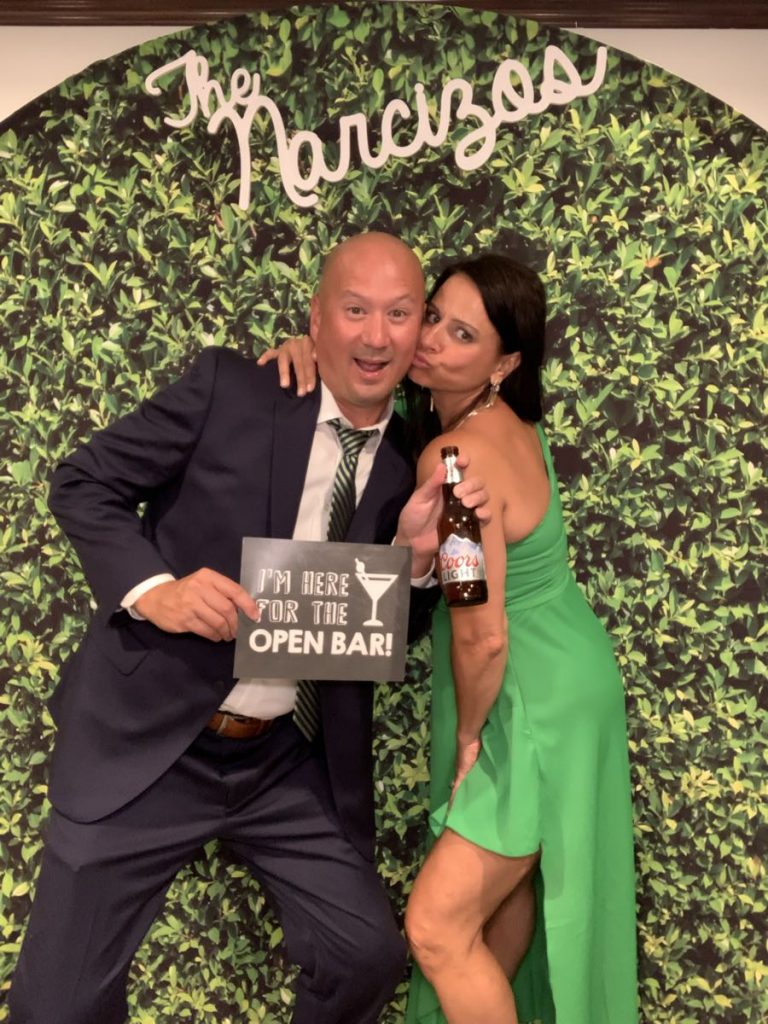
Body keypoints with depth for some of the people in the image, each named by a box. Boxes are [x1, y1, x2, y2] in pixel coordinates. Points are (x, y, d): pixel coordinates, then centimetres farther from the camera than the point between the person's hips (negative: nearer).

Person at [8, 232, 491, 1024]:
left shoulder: (411, 467, 1)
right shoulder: (227, 388, -10)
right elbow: (83, 484, -5)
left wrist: (416, 551, -14)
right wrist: (153, 591, -21)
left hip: (287, 760, 3)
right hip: (147, 739, -2)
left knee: (368, 956, 7)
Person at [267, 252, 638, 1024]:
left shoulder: (456, 459, -29)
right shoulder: (503, 415, -3)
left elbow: (481, 635, -26)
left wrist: (467, 736, -8)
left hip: (535, 706, -9)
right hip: (555, 679, 9)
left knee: (437, 926, 0)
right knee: (506, 888, 27)